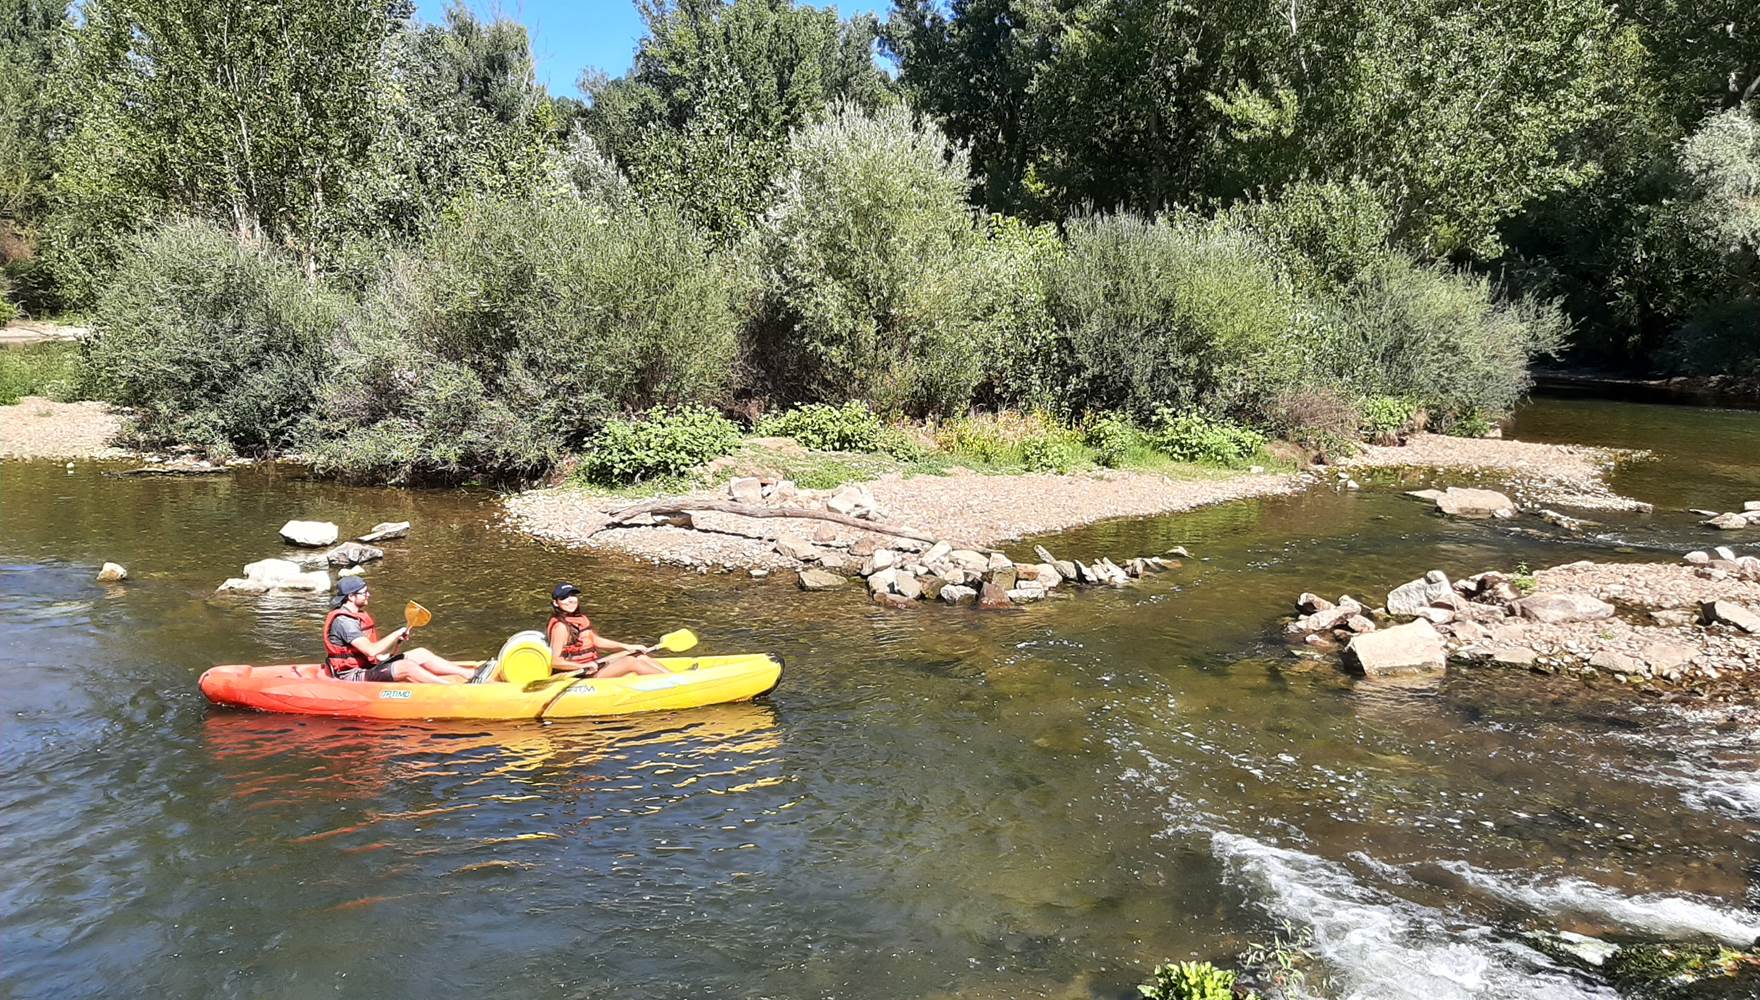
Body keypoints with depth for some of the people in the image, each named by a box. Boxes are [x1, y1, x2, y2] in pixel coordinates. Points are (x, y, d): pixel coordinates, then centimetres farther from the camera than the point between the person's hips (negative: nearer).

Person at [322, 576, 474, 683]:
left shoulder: (358, 615, 14)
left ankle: (470, 674, -6)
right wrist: (397, 634, -18)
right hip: (352, 678, -10)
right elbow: (371, 650, -28)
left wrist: (395, 641, 0)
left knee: (421, 654, 0)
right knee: (406, 666, -28)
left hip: (367, 668, 10)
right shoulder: (343, 621, -18)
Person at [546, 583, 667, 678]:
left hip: (594, 667, 9)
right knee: (631, 662, -18)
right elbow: (554, 661, -22)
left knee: (641, 657, 0)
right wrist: (584, 666, -22)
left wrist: (627, 647, 13)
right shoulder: (561, 626, -17)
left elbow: (596, 640, 19)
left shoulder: (580, 619, 10)